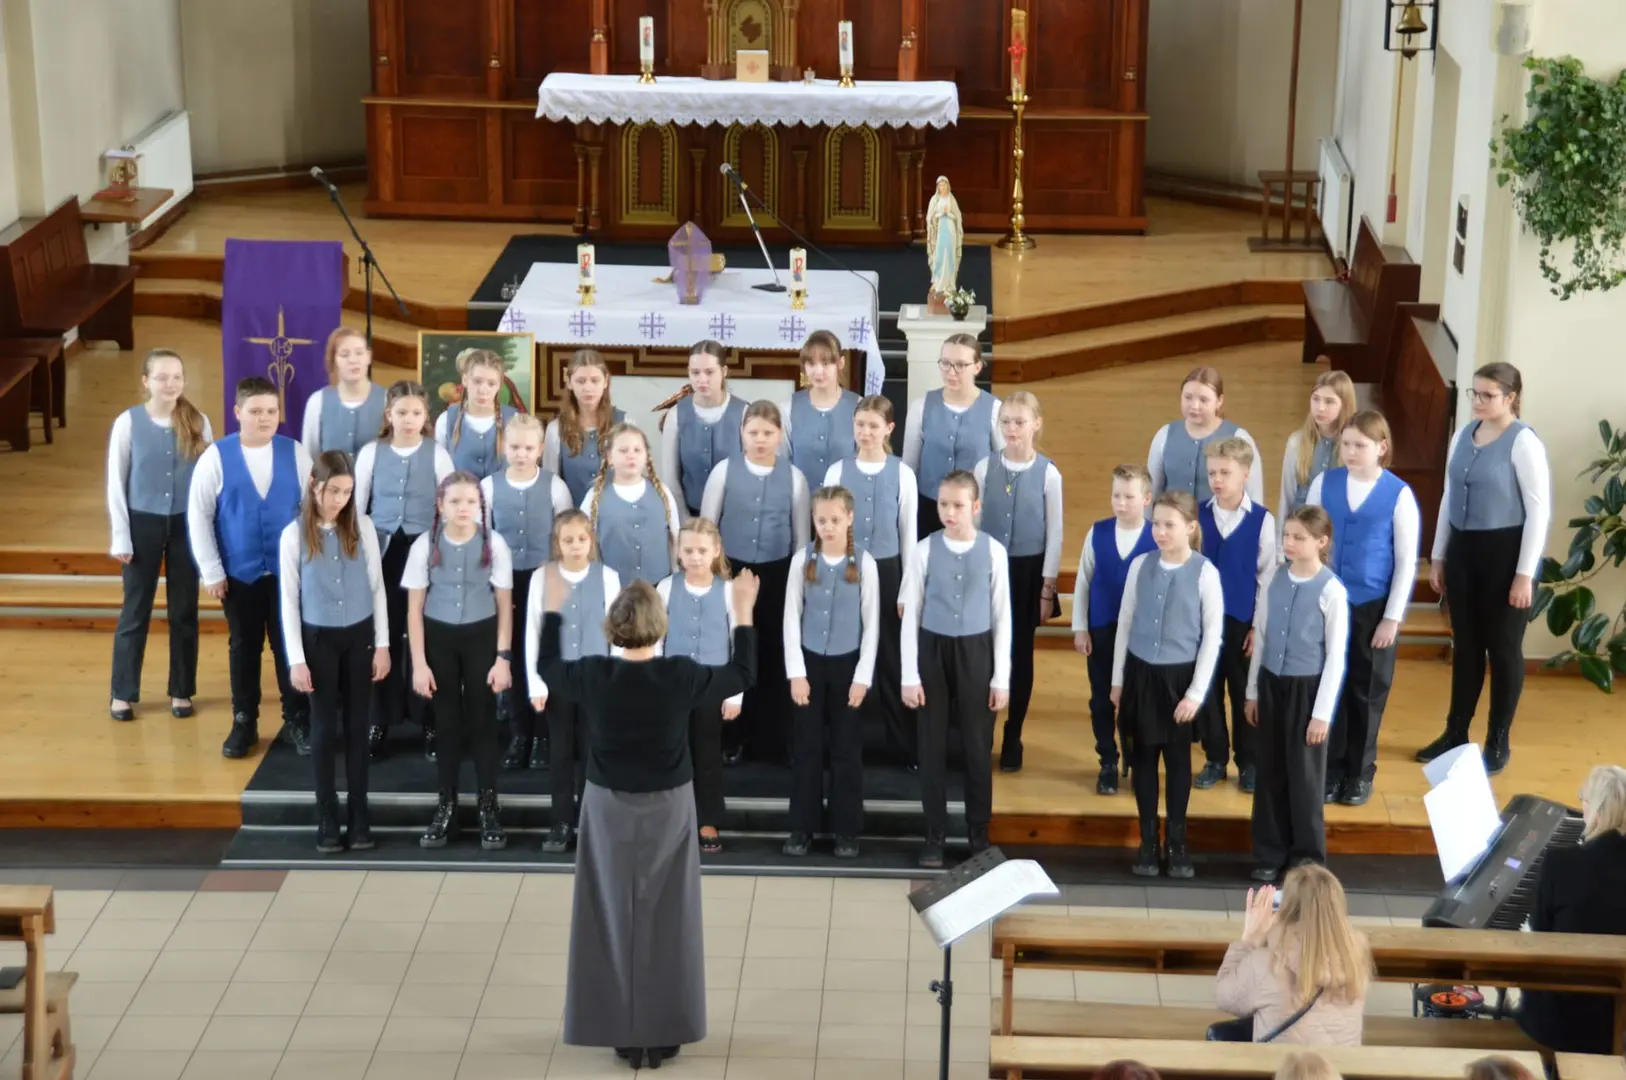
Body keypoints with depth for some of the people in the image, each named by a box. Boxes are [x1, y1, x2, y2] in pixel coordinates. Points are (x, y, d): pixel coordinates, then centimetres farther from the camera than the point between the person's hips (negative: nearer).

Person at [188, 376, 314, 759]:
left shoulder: (295, 453, -4)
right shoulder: (216, 457, -8)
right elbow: (198, 516, -5)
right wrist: (211, 571, -6)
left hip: (289, 570, 1)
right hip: (238, 573, -1)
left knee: (290, 645, 8)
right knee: (244, 648, 12)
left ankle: (297, 721, 22)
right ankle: (244, 723, 26)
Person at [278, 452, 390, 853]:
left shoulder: (362, 528, -3)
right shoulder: (295, 535, -8)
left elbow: (377, 587, 3)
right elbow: (289, 600, -5)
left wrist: (382, 645, 0)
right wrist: (296, 659, -8)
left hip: (360, 636, 1)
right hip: (318, 638, -1)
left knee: (357, 726, 7)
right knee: (325, 728, 5)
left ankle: (358, 817, 15)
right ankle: (327, 820, 14)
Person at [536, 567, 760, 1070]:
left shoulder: (594, 677, -15)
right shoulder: (681, 676, -17)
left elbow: (547, 667, 7)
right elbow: (743, 675, 0)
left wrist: (553, 607, 18)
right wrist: (743, 613, 8)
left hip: (609, 809, 1)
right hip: (668, 808, -1)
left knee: (614, 919, 11)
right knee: (667, 921, 10)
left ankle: (623, 1032, 16)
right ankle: (663, 1034, 15)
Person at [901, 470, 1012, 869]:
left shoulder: (993, 551, -6)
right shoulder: (925, 551, -6)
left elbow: (1002, 617, -1)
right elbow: (911, 616, -1)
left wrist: (1002, 677, -2)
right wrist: (910, 675, -4)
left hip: (976, 652, 0)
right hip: (933, 651, 0)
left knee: (978, 746, 7)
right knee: (933, 745, 7)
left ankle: (979, 834, 22)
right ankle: (934, 834, 19)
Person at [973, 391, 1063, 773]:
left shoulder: (1048, 473, -7)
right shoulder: (984, 468, -3)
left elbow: (1054, 534, -3)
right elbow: (972, 523, 3)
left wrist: (1048, 586, -5)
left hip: (1028, 570, -1)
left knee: (1020, 654, 7)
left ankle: (1012, 738, 18)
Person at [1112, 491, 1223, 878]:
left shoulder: (1205, 573, -11)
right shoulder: (1140, 565, -2)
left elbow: (1213, 636, -8)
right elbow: (1125, 624, 6)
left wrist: (1196, 692, -10)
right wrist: (1118, 679, 7)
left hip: (1179, 675, -3)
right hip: (1140, 672, 3)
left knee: (1178, 760, 9)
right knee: (1143, 758, 9)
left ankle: (1177, 843, 21)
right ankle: (1148, 841, 20)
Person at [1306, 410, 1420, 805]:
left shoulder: (1399, 495, -10)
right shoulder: (1324, 483, -2)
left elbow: (1406, 563, -6)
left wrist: (1392, 617, -7)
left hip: (1374, 607, -2)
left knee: (1367, 691, 10)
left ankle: (1360, 773, 25)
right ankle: (1330, 769, 20)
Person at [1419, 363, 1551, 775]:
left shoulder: (1523, 442, -13)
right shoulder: (1464, 436, 7)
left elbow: (1539, 509, -13)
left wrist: (1525, 573, -15)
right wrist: (1438, 556, 14)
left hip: (1505, 550, -6)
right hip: (1463, 548, 6)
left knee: (1503, 647, 6)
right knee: (1465, 645, 14)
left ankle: (1498, 743, 18)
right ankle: (1455, 733, 25)